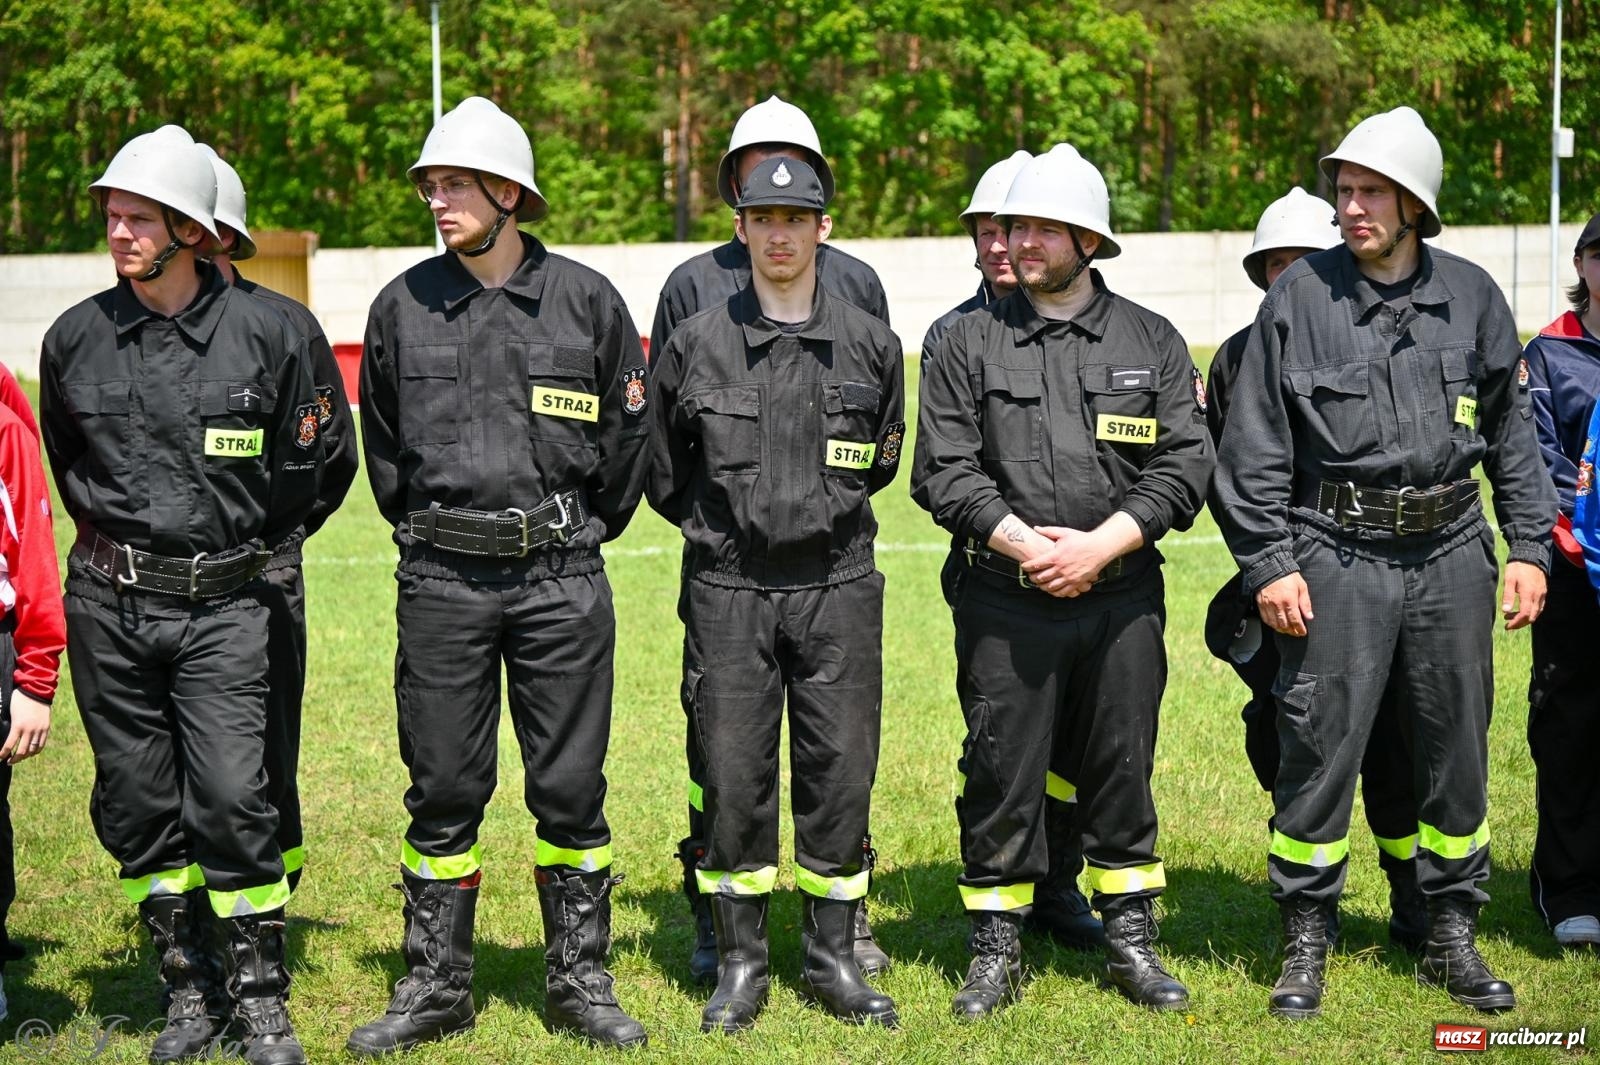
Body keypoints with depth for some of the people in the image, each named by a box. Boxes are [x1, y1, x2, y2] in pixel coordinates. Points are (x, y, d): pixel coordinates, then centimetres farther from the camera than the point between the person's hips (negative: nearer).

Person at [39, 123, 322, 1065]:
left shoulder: (263, 333, -4)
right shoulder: (75, 339, 2)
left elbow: (300, 466, 8)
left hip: (222, 606, -3)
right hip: (107, 605, 3)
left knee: (231, 799, -10)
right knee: (136, 804, 7)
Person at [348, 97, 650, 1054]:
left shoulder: (585, 300, 0)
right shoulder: (404, 306, 4)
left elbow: (628, 436, 9)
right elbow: (382, 438, 17)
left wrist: (580, 537, 9)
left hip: (562, 580, -1)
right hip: (441, 582, 1)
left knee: (570, 786, 5)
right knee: (443, 788, 6)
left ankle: (582, 982, 17)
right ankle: (436, 986, 17)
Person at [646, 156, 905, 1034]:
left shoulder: (871, 345, 4)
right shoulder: (695, 345, 0)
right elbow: (664, 472, 12)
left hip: (837, 587, 1)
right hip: (728, 590, -1)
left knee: (839, 773, 4)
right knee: (733, 778, 2)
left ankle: (832, 957, 17)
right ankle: (740, 962, 14)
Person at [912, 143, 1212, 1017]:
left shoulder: (1151, 341, 6)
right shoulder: (971, 342, 4)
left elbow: (1185, 463, -1)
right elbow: (943, 469, -2)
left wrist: (1099, 545, -12)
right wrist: (1023, 543, -14)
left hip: (1122, 597, 1)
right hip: (1002, 598, -1)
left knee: (1122, 768, 9)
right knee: (1001, 775, 2)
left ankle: (1130, 940, 21)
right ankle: (996, 949, 14)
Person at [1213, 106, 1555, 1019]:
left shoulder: (1471, 296, 6)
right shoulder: (1301, 298, -2)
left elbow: (1511, 433, 13)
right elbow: (1255, 446, -1)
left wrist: (1530, 547, 8)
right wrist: (1268, 563, -6)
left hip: (1451, 553, 3)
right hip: (1336, 557, -3)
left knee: (1457, 749, 9)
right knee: (1320, 749, -1)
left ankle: (1454, 936, 23)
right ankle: (1307, 942, 13)